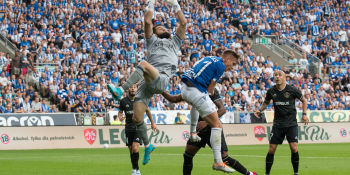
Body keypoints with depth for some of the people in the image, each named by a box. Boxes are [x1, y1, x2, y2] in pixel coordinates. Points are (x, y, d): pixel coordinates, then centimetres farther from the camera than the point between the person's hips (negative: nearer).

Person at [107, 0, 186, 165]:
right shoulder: (152, 41, 33)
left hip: (161, 79, -3)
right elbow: (147, 21, 23)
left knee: (143, 64, -36)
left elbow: (183, 23, 24)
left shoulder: (175, 42, 32)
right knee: (137, 118, -7)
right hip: (146, 83, 3)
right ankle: (147, 145, 14)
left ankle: (120, 90, -44)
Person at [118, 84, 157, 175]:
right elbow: (120, 111, 15)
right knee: (131, 150, 5)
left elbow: (147, 110, 13)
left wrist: (152, 123, 19)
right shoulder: (124, 101, 0)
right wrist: (120, 117, -10)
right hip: (129, 128, 2)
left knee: (135, 148, -18)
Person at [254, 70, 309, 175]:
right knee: (271, 149, -3)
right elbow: (266, 103, 19)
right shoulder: (271, 91, 0)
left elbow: (304, 101, 8)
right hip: (278, 124, 2)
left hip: (291, 124, -2)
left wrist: (304, 114, -2)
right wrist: (260, 110, 1)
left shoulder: (292, 90, -7)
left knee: (294, 148, -13)